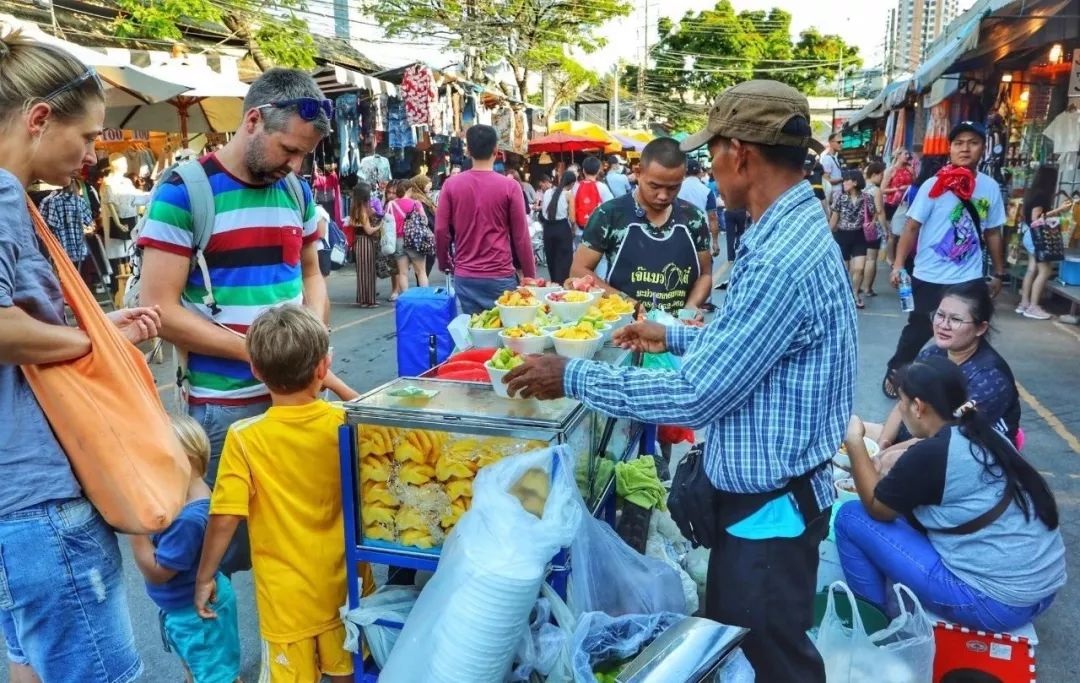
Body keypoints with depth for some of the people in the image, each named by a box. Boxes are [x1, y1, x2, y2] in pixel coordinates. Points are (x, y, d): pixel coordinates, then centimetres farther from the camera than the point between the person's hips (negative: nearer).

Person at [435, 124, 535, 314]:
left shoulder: (451, 185, 0)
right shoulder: (509, 186, -6)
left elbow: (441, 230, 1)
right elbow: (521, 236, -4)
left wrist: (444, 263, 18)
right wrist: (530, 276, 5)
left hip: (465, 277, 2)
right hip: (500, 276, -2)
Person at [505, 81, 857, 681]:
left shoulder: (785, 258, -29)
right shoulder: (794, 228, 5)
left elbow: (696, 397, -28)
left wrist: (573, 376, -21)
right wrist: (675, 337, 21)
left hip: (770, 504, -10)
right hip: (758, 490, 10)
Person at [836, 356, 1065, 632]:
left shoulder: (930, 455, -19)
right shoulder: (987, 436, 5)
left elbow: (876, 507, -3)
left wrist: (854, 441, 1)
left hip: (996, 602, -9)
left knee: (851, 517, -4)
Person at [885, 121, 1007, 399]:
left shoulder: (991, 187, 2)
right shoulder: (934, 185, -10)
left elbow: (992, 234, 10)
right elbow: (911, 228, -11)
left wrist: (999, 273, 14)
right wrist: (898, 265, -20)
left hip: (970, 280, 3)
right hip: (929, 277, -3)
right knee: (917, 333, 7)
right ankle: (893, 375, 26)